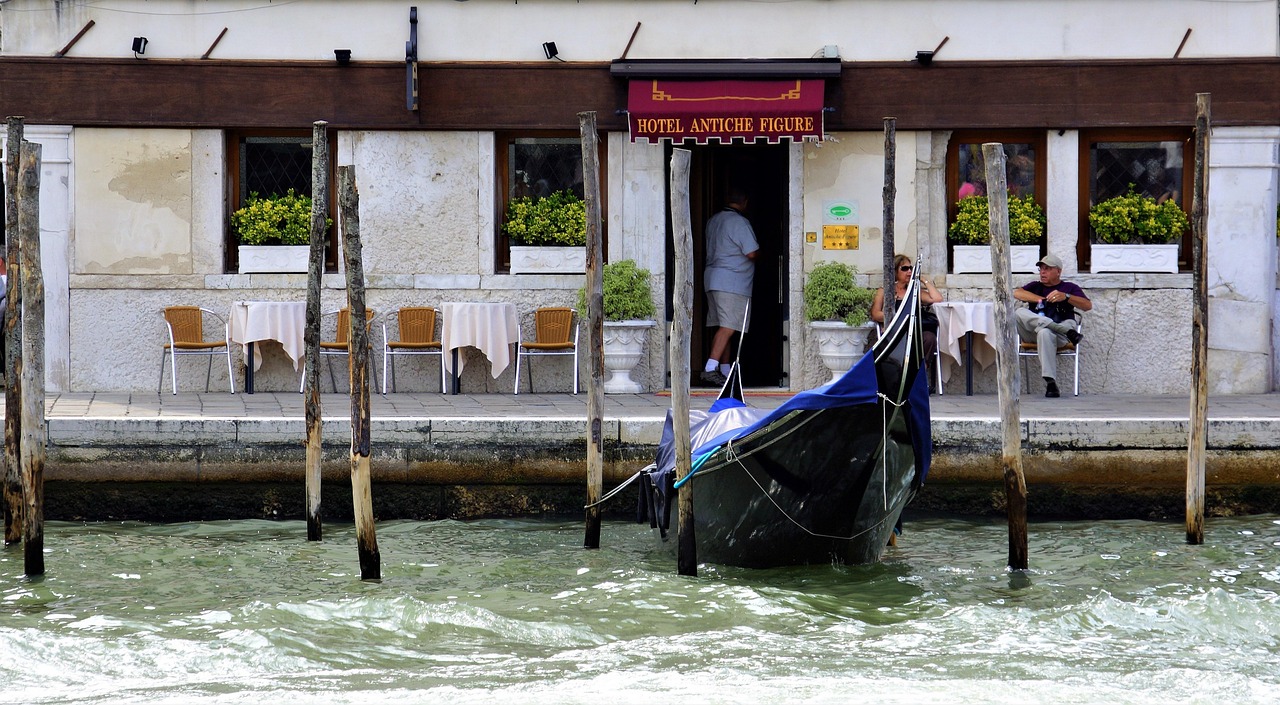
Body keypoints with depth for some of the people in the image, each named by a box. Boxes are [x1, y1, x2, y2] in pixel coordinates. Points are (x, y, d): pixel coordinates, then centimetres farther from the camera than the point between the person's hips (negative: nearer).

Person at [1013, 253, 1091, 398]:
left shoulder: (1069, 288, 20)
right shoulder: (1035, 287, 30)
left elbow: (1088, 305, 2)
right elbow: (1017, 293, 8)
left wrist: (1066, 297, -13)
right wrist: (1041, 299, -1)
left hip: (1058, 336, -3)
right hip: (1031, 333, 3)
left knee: (1045, 333, -41)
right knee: (1020, 313, -30)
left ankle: (1051, 383, -49)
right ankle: (1067, 331, -39)